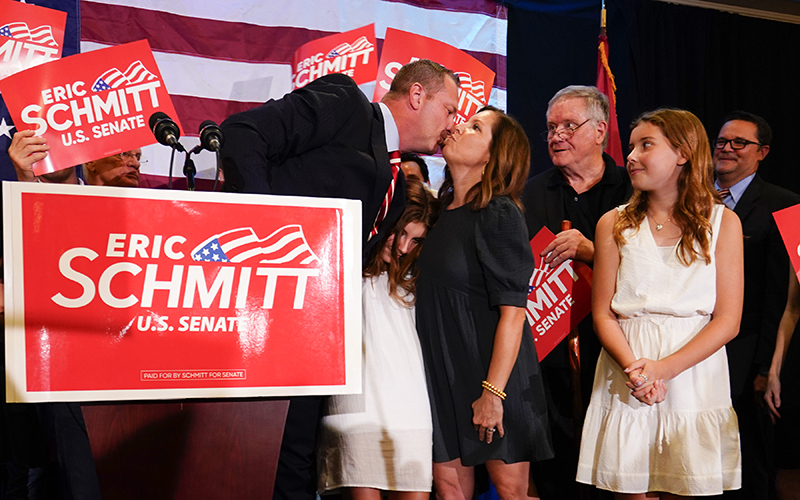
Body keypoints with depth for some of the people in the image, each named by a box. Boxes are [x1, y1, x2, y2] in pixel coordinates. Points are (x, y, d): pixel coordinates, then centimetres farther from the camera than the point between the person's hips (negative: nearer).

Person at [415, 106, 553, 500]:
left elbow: (513, 311, -17)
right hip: (443, 372, 7)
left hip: (492, 374, -6)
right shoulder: (442, 213, 10)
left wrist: (493, 391, -20)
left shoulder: (500, 215, -12)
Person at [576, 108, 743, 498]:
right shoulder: (615, 224, 7)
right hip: (625, 381, 1)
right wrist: (633, 367, -16)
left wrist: (664, 367, -16)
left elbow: (728, 320, -3)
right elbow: (603, 313, 3)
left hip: (694, 375, -1)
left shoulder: (722, 223, 2)